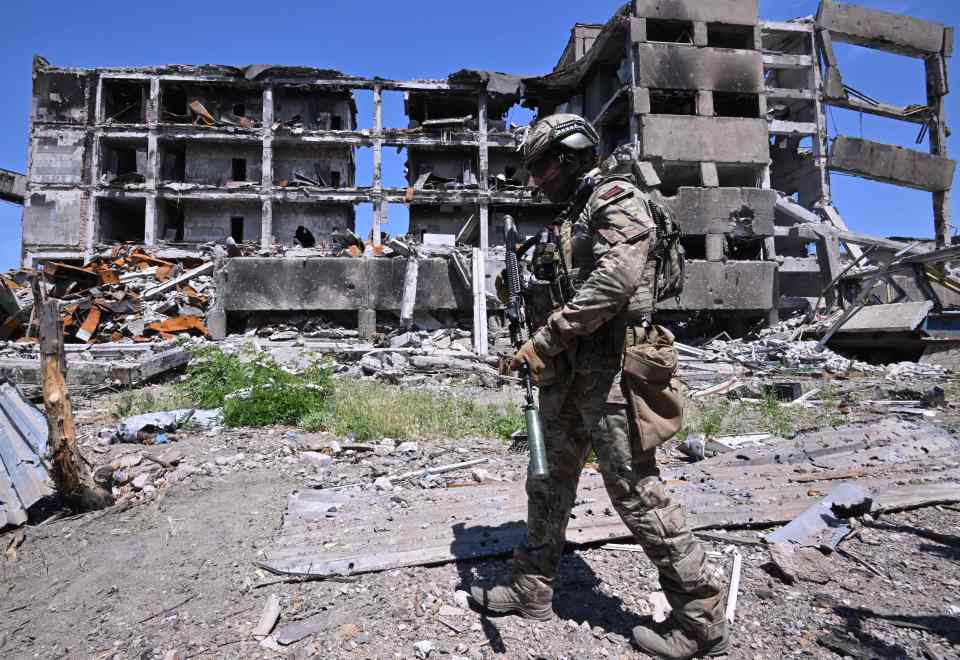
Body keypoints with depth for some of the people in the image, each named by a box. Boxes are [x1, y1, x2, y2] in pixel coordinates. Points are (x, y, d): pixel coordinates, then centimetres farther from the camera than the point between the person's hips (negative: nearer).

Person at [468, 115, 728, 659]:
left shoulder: (618, 198, -8)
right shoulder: (576, 213, 22)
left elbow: (615, 279, -24)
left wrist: (546, 339, -22)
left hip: (609, 367, -9)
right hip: (573, 369, 10)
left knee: (635, 489, -4)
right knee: (551, 478, 14)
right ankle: (533, 589, 28)